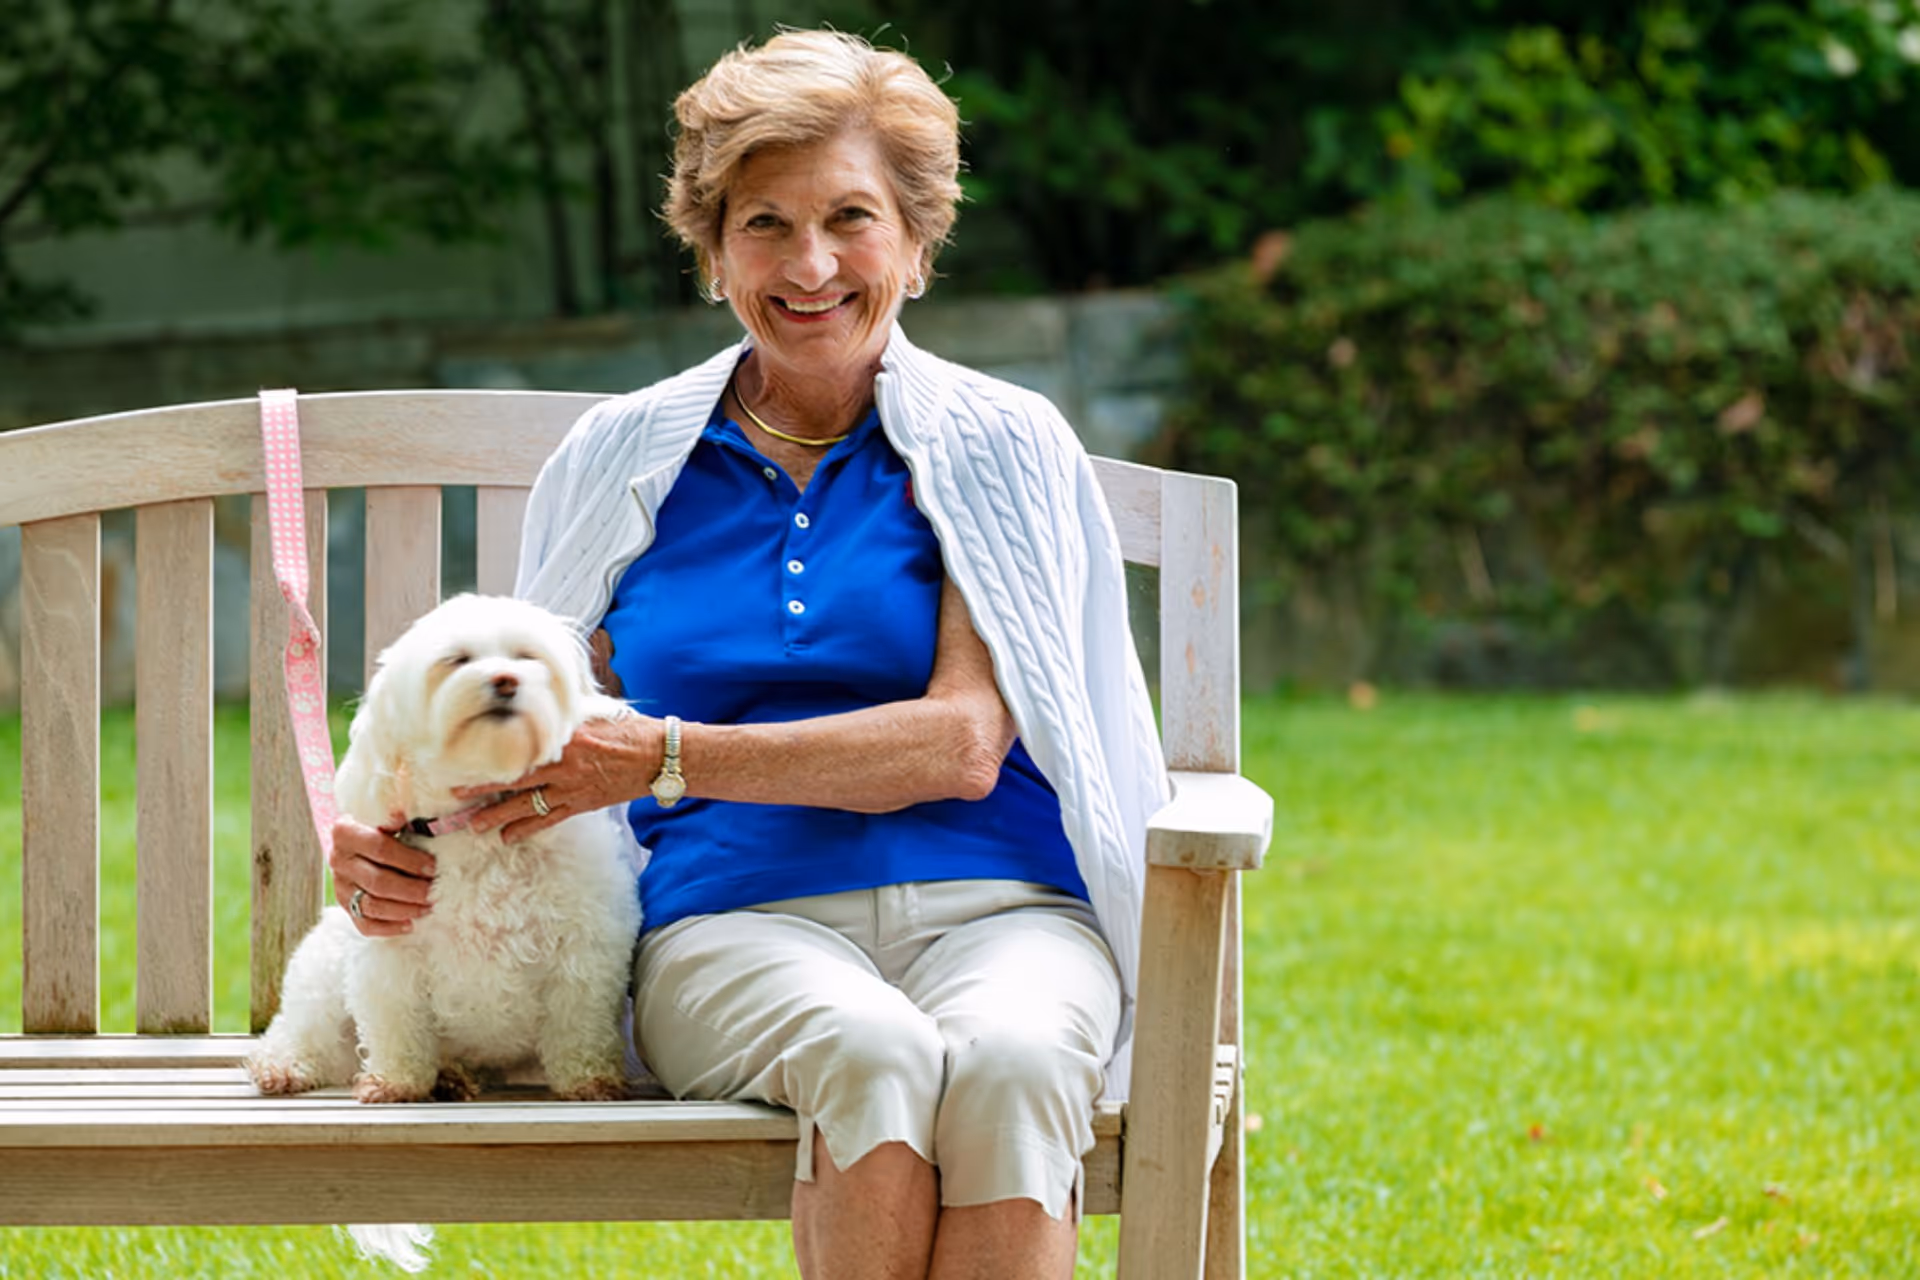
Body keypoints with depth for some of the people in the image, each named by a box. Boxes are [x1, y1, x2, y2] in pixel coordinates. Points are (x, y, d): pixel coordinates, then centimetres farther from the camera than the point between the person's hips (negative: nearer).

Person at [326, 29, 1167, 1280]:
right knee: (872, 1056, -36)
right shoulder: (623, 456, 15)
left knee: (1006, 1062, -37)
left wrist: (665, 757, -13)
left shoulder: (999, 445, 8)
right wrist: (389, 840, -2)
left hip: (990, 907, 0)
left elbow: (962, 743, -4)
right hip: (734, 917, 0)